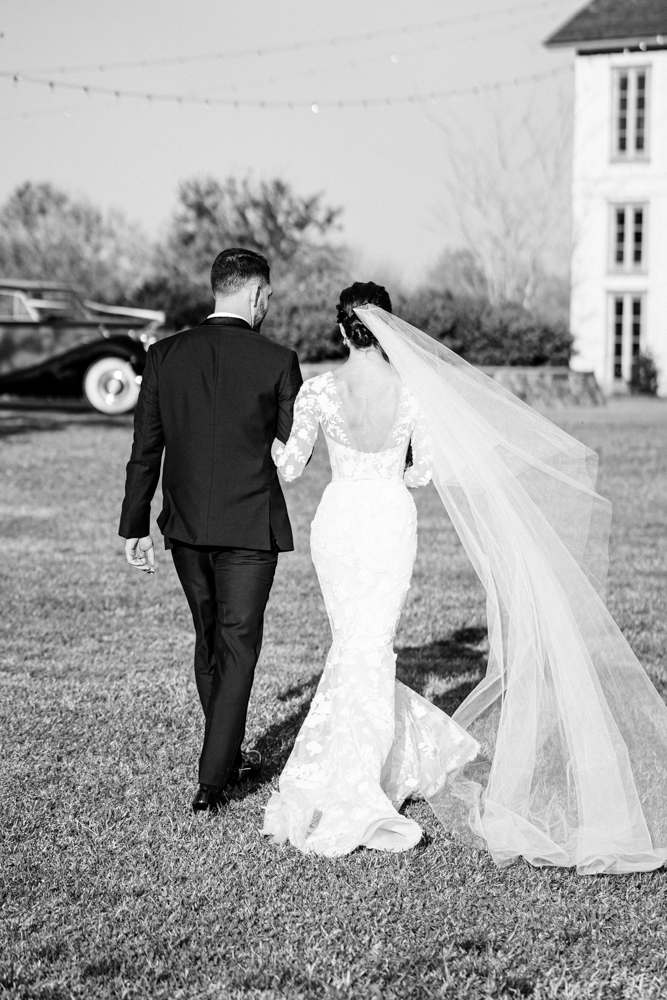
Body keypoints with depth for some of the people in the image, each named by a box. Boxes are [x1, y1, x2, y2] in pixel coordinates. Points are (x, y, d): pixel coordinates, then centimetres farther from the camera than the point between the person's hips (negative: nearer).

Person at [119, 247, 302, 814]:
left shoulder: (165, 356, -1)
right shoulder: (277, 362, -10)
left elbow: (145, 451, 1)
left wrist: (135, 527, 7)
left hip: (186, 528, 4)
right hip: (249, 529, -4)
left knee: (209, 642, 20)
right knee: (237, 648, 3)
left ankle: (229, 756, 35)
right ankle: (211, 783, 0)